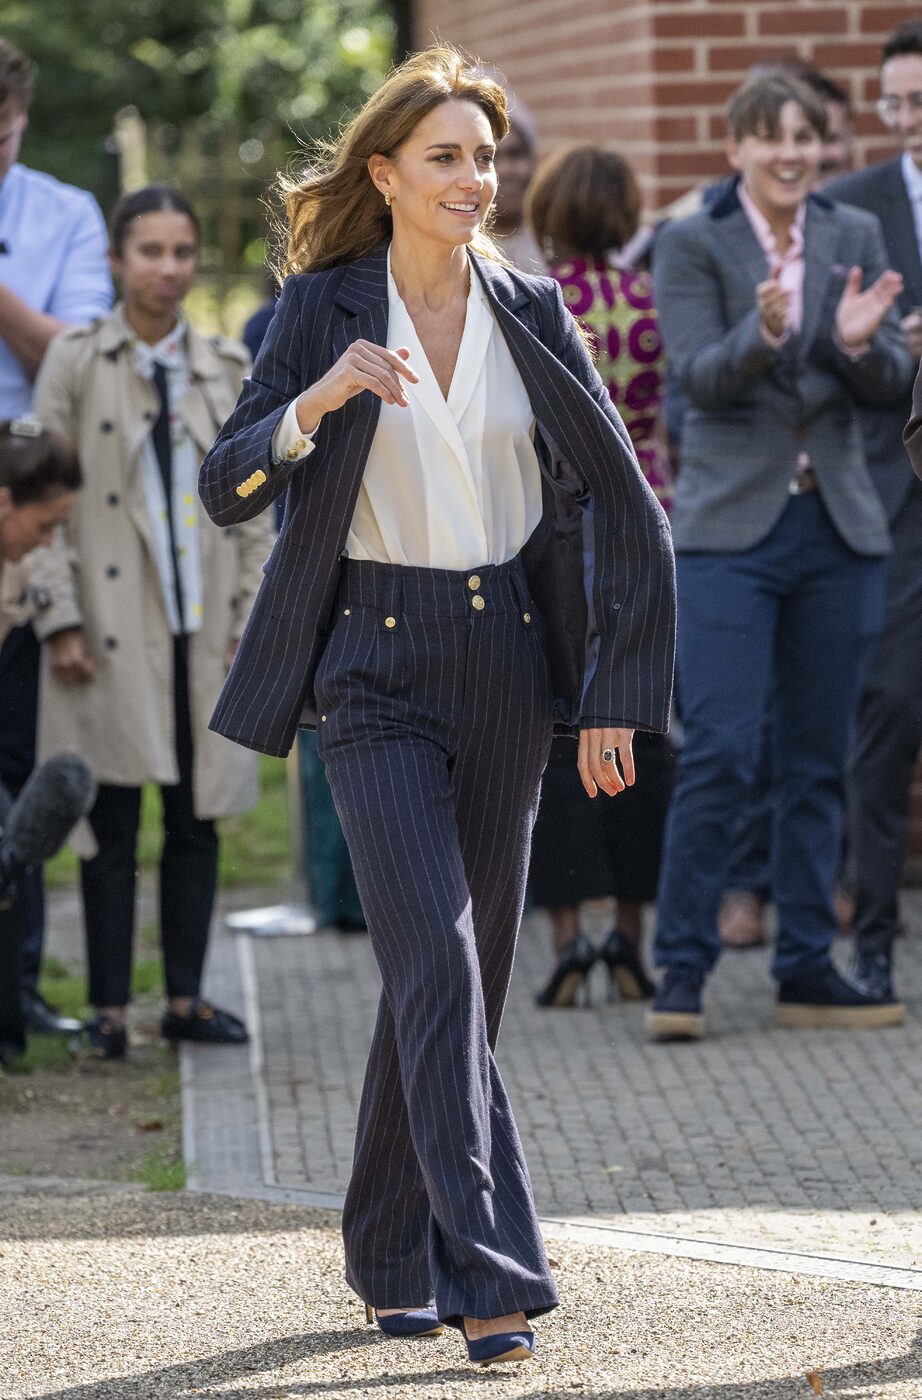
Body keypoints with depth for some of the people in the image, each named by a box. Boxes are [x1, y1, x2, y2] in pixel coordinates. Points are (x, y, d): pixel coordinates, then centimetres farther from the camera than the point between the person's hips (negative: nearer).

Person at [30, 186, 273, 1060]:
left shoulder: (228, 371, 10)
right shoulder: (74, 363, 1)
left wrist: (253, 619, 3)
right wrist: (60, 617, -9)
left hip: (204, 628, 3)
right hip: (113, 627, -3)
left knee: (197, 817, 6)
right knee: (112, 820, -1)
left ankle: (186, 998, 14)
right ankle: (109, 1009, 3)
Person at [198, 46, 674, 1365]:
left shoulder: (531, 314, 6)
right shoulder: (323, 311, -2)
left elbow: (624, 506, 7)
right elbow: (226, 489, -5)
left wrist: (614, 698, 2)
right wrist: (320, 400, -23)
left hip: (505, 663, 4)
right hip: (378, 662, -4)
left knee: (467, 972, 9)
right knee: (437, 960, -15)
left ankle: (393, 1262, 23)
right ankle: (487, 1272, -19)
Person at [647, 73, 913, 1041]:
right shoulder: (692, 246, -1)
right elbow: (700, 375, -13)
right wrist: (762, 334, -32)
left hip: (837, 528, 4)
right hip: (731, 528, -4)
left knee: (818, 762, 7)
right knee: (719, 752, -11)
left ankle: (807, 971, 13)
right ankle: (682, 971, -5)